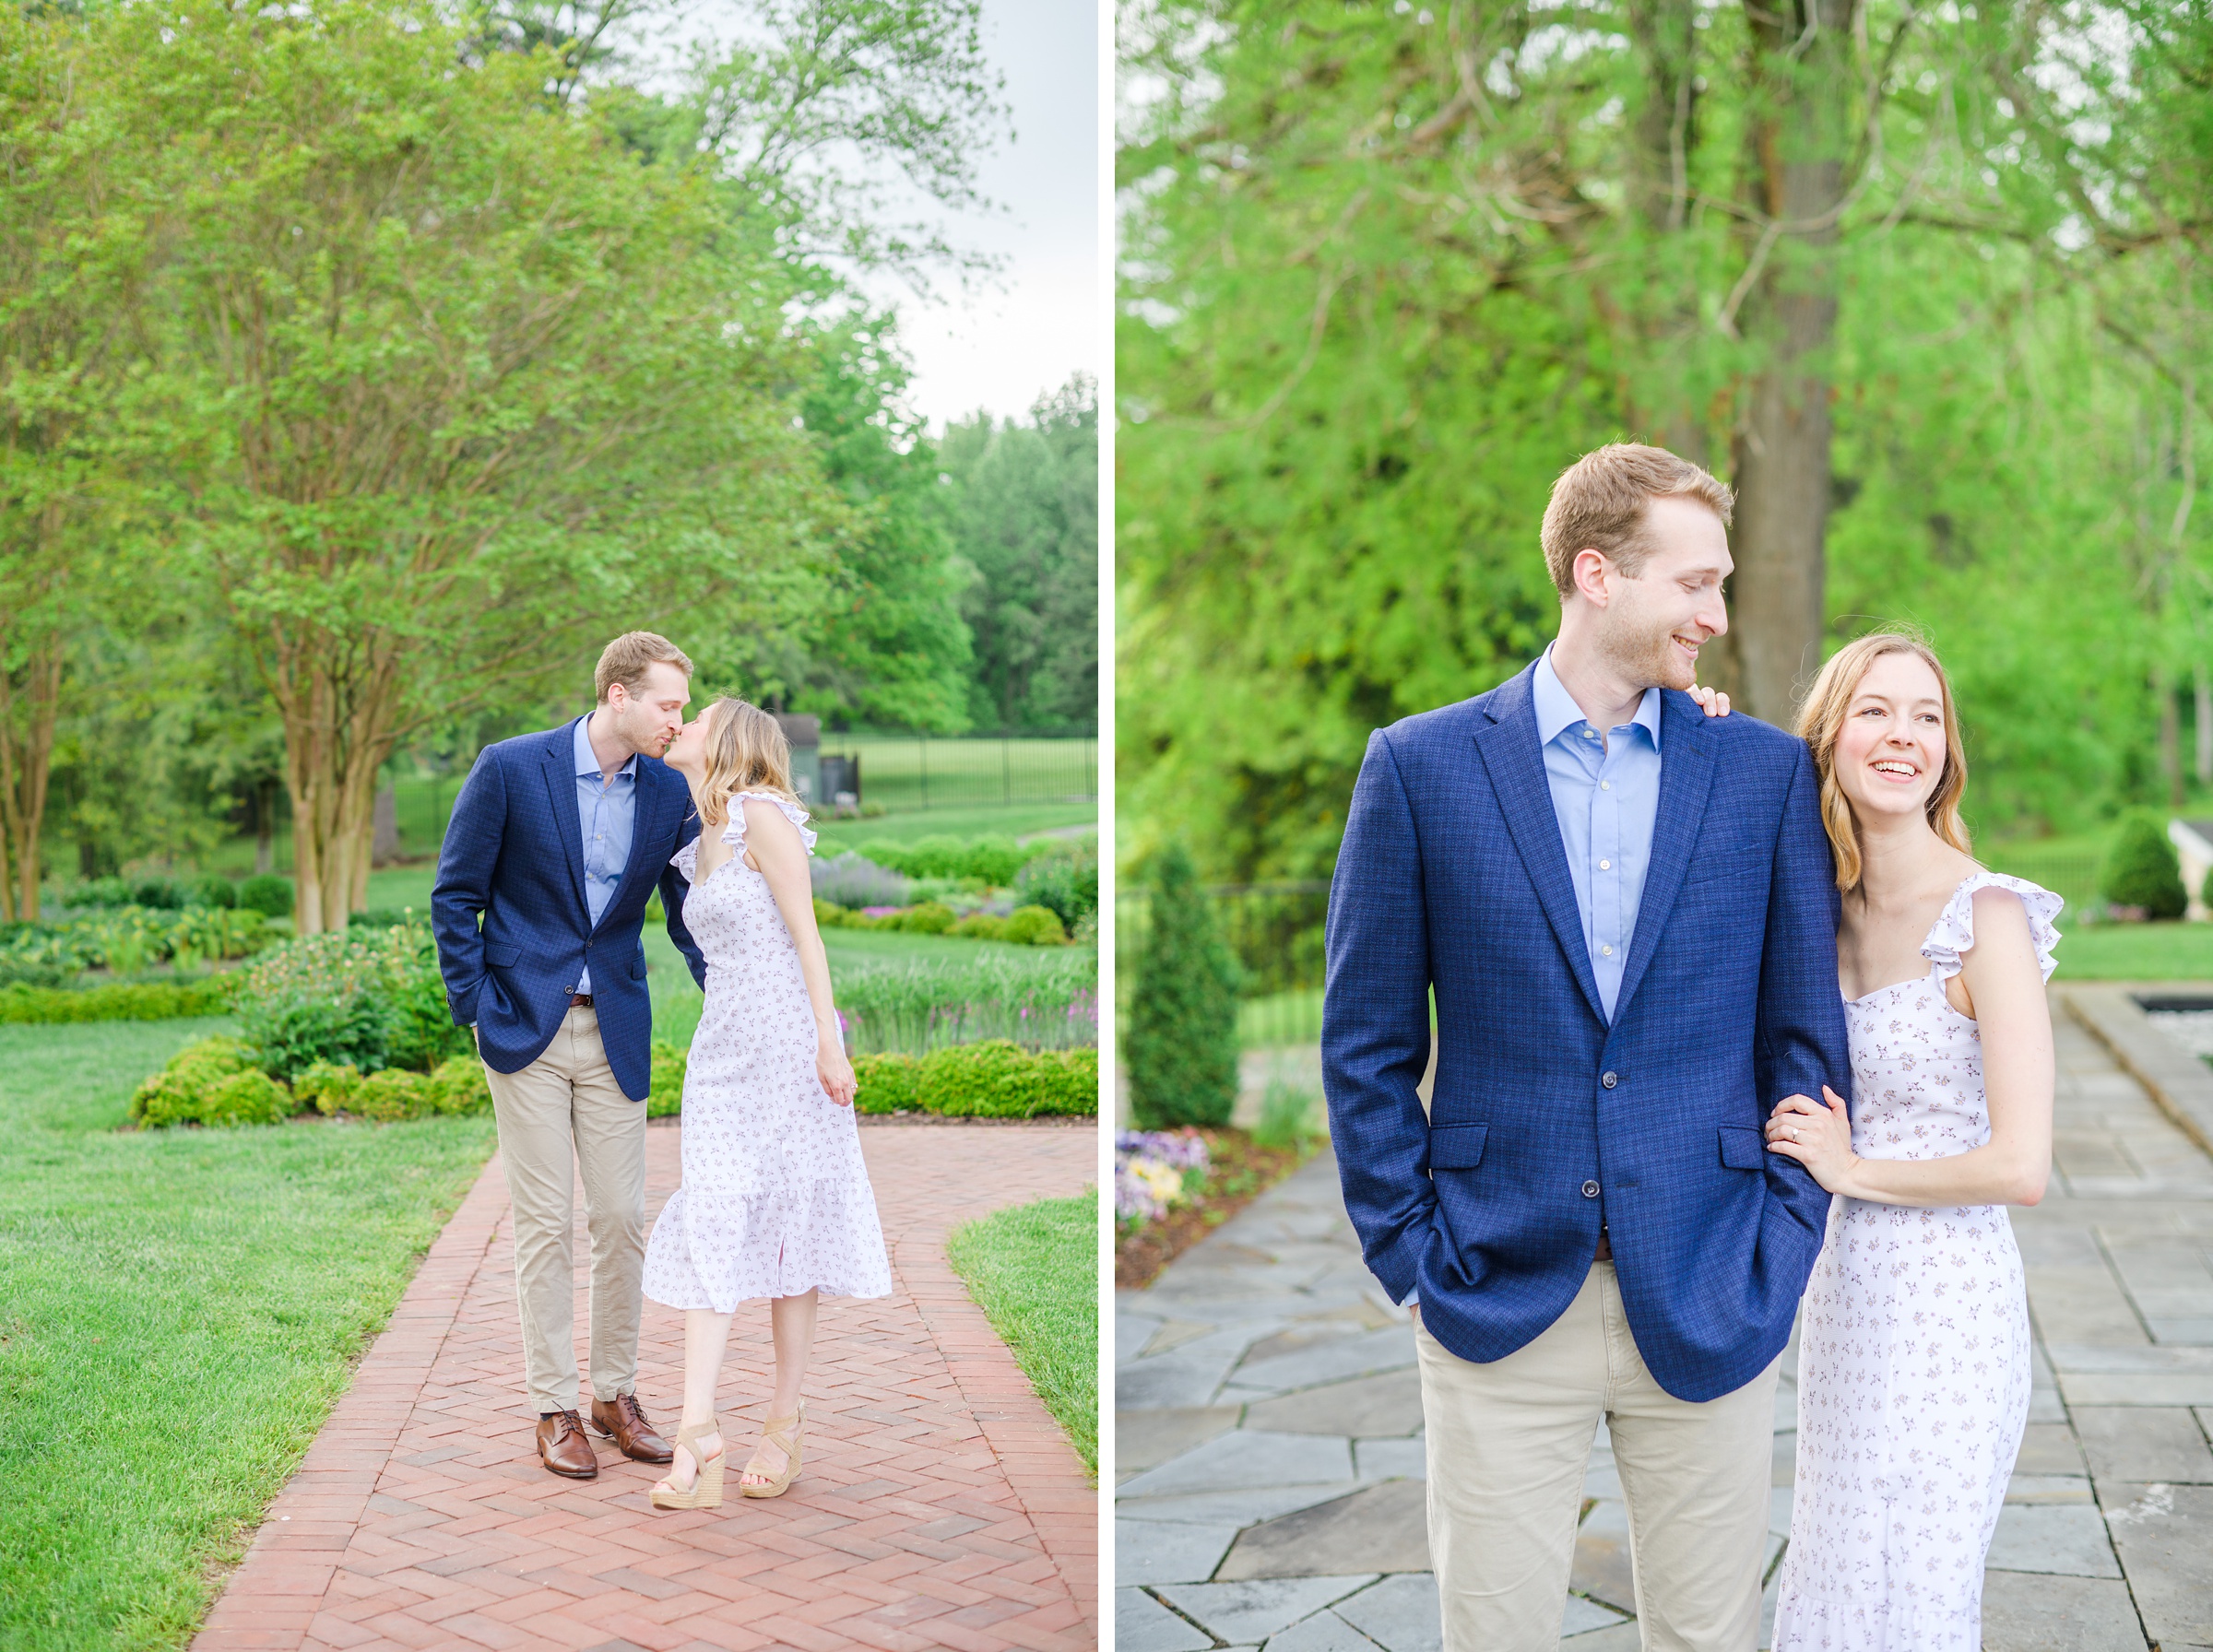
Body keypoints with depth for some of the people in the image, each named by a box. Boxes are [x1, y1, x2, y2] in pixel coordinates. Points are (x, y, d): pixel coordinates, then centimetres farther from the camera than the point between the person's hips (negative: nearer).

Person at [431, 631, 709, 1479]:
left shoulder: (669, 792, 1)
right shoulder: (510, 768, -9)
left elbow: (690, 911, 6)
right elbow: (455, 895, -2)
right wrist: (477, 1009, -7)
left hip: (615, 1033, 3)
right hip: (527, 1028, -3)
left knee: (621, 1219, 5)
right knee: (544, 1224, 1)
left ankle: (616, 1393, 21)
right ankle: (554, 1409, 11)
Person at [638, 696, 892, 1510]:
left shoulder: (763, 815, -6)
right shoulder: (700, 844, 17)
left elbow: (805, 932, -11)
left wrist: (828, 1041, -15)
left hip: (785, 1043, -7)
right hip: (720, 1046, 7)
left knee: (789, 1218, 0)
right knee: (710, 1221, -4)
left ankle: (785, 1416, 9)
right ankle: (698, 1429, -9)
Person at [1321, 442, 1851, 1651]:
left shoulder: (1770, 771, 4)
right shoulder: (1421, 766, -1)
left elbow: (1807, 1034, 6)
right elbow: (1365, 1045, 2)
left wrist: (1781, 1249, -1)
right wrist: (1412, 1255, -3)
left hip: (1708, 1309, 1)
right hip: (1501, 1304, -1)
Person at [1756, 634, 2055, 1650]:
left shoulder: (1987, 917, -18)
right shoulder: (1828, 911, 3)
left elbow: (2021, 1167, -22)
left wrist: (1848, 1170, -9)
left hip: (1946, 1305, -7)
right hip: (1846, 1289, 7)